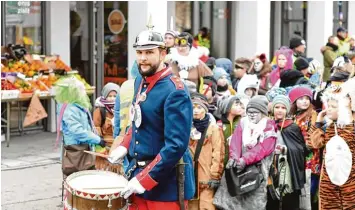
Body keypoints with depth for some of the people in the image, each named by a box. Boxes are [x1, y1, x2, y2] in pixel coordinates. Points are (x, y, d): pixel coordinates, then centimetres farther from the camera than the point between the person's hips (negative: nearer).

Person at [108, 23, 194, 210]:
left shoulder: (175, 92, -20)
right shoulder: (140, 81, 6)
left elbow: (176, 145, -25)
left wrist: (144, 180, -24)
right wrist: (124, 146, 6)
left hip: (166, 181, -8)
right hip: (138, 171, 8)